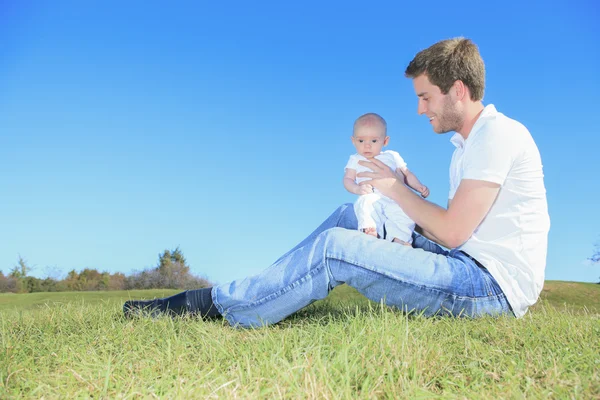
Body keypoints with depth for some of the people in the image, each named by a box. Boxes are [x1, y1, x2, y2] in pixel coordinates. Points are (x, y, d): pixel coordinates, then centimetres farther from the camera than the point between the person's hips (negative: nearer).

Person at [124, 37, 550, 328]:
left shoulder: (498, 133, -14)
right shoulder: (468, 146, 18)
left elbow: (453, 232, -19)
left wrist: (396, 188, -6)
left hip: (493, 284, -9)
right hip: (470, 268, 9)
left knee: (336, 246, -20)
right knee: (350, 216, 8)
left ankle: (216, 304, -8)